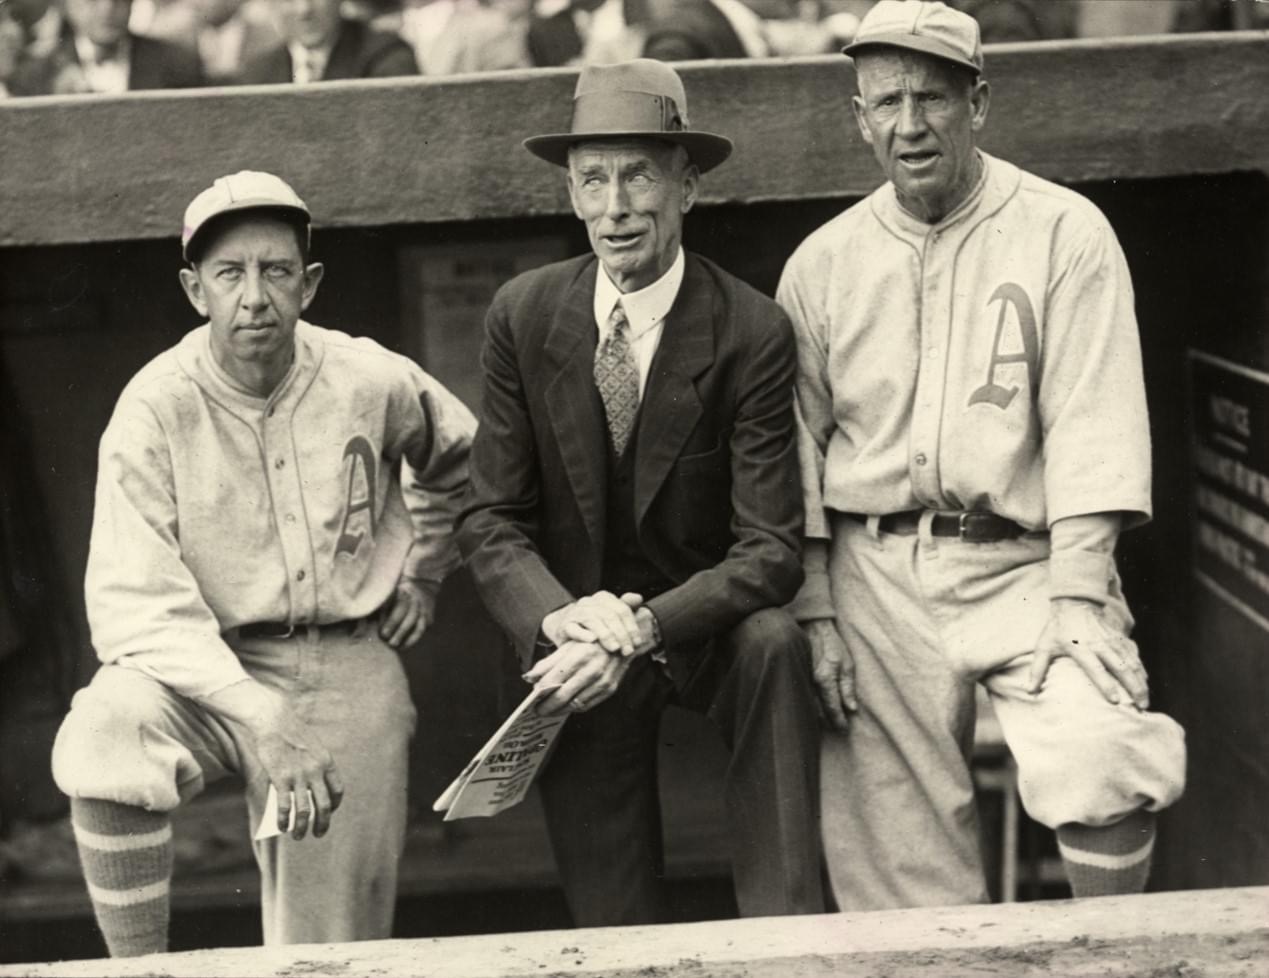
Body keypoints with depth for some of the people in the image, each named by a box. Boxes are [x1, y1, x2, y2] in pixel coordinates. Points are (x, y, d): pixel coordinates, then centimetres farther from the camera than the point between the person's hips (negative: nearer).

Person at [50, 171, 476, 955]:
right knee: (103, 736, -34)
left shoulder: (374, 383, -4)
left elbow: (458, 458, 21)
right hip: (207, 666, -2)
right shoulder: (155, 409, -12)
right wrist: (262, 720, -29)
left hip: (349, 671, 2)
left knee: (333, 947, -1)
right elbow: (138, 608, -19)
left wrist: (425, 571, 14)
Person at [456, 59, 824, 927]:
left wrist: (639, 630, -32)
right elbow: (490, 522, -3)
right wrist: (565, 622, -23)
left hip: (706, 624, -2)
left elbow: (771, 552, -17)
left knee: (774, 642, -34)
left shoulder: (752, 332, -13)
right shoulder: (523, 317, -4)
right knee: (609, 918, -4)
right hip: (573, 631, 2)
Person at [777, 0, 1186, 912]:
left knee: (1101, 767, -25)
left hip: (1024, 563, -3)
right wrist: (816, 612, 3)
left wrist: (1075, 599, -16)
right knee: (897, 856, 0)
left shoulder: (1065, 233, 0)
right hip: (873, 575, 3)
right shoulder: (822, 264, 9)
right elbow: (800, 455, 11)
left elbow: (1093, 427, -7)